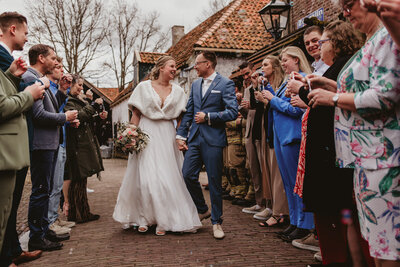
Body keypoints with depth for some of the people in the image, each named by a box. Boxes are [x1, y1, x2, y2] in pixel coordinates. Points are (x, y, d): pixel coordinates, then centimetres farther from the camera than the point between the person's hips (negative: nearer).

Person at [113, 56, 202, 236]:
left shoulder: (178, 91, 10)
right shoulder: (143, 87, 3)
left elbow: (180, 118, 8)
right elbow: (135, 114, 1)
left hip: (167, 136, 2)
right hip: (146, 135, -2)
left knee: (167, 177, -1)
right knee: (144, 177, -3)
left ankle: (163, 221, 10)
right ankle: (143, 218, 13)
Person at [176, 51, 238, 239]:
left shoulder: (225, 84, -3)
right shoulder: (195, 84, 16)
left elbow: (232, 112, -11)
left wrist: (208, 117, -11)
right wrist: (180, 134, 11)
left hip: (213, 139, -6)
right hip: (194, 138, 6)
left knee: (214, 181, 1)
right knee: (188, 175, 1)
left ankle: (216, 222, 16)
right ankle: (203, 210, 25)